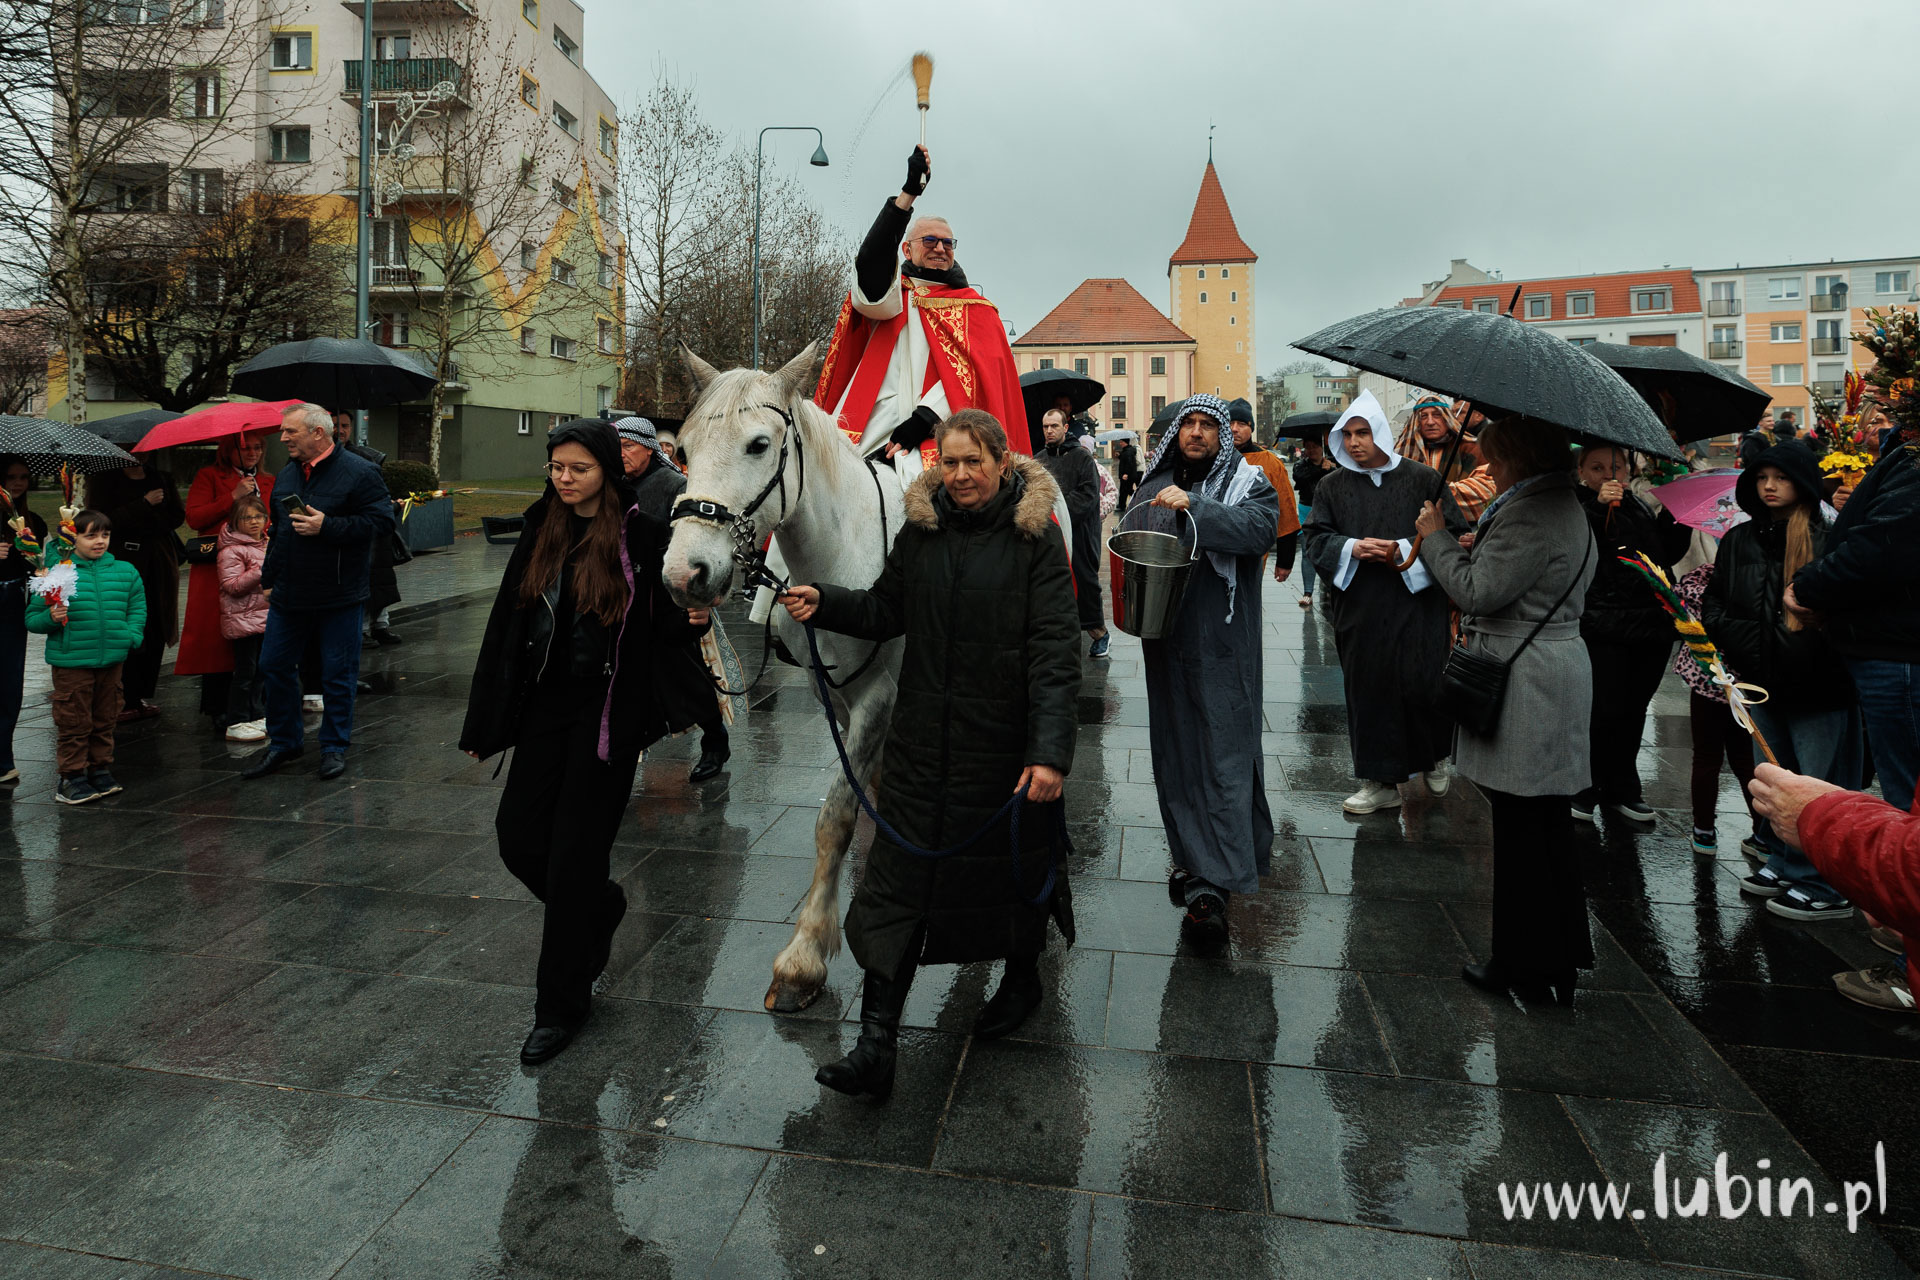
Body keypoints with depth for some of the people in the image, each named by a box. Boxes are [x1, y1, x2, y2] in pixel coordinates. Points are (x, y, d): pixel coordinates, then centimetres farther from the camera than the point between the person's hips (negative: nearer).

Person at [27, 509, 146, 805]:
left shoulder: (125, 571, 6)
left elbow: (137, 606, 16)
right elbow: (32, 617, 0)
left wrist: (132, 634, 1)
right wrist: (51, 618, -20)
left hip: (111, 659, 4)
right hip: (71, 662, -4)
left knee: (105, 720, 14)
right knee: (74, 723, 2)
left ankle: (101, 770, 27)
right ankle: (72, 777, 13)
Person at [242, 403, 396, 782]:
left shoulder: (359, 473, -10)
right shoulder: (286, 474, 12)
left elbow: (382, 522, -17)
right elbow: (278, 531, 21)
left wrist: (327, 526, -22)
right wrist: (269, 578, 21)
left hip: (339, 598, -6)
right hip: (289, 595, 7)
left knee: (338, 674, 3)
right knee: (274, 666, 10)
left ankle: (334, 747, 17)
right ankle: (284, 741, 26)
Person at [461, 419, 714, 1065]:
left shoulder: (643, 537, -7)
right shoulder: (541, 534, 6)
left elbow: (663, 628, -4)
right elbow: (505, 627, 8)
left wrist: (690, 619, -28)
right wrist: (484, 722, 8)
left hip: (608, 715, -5)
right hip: (544, 706, 5)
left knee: (574, 854, 0)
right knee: (518, 838, 7)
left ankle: (561, 1006, 17)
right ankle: (600, 907, 39)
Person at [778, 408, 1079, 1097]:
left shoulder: (1036, 537, -9)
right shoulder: (920, 529, 4)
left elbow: (1056, 649, -15)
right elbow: (885, 611, 13)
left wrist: (1050, 752, -23)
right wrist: (824, 603, -7)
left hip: (1005, 740, -3)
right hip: (924, 737, 4)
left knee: (1014, 863, 16)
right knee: (896, 878, 1)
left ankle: (1022, 976, 46)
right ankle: (875, 1045, 7)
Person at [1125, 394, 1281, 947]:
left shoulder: (1247, 482, 1)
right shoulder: (1155, 485, 13)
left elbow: (1261, 528, -19)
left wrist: (1193, 505, -28)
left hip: (1223, 645, -4)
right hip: (1167, 639, 5)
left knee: (1225, 756, -7)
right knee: (1174, 750, 8)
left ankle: (1215, 885, -7)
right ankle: (1191, 857, 21)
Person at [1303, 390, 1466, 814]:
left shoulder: (1423, 479, 2)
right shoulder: (1332, 486, 9)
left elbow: (1455, 533, 1)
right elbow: (1316, 538, 6)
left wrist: (1407, 551, -13)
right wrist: (1353, 548, -13)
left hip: (1417, 603, -2)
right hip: (1359, 610, 2)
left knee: (1422, 685, -4)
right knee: (1369, 691, 4)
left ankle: (1434, 758, 26)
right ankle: (1380, 783, 16)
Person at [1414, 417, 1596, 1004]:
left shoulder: (1531, 514, -18)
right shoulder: (1562, 504, 16)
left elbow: (1477, 589, -19)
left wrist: (1435, 537, -6)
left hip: (1524, 684, -11)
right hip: (1557, 666, 11)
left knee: (1520, 828, -2)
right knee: (1548, 823, 16)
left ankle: (1524, 965, 9)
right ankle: (1560, 957, 27)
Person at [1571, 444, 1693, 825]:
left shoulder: (1641, 507, 16)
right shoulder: (1577, 506, -3)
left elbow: (1670, 553, 15)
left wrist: (1677, 514, 2)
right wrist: (1597, 504, -29)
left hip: (1651, 624, 6)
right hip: (1602, 628, -6)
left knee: (1634, 710, 13)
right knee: (1605, 710, -6)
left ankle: (1621, 789, 27)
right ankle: (1584, 789, 12)